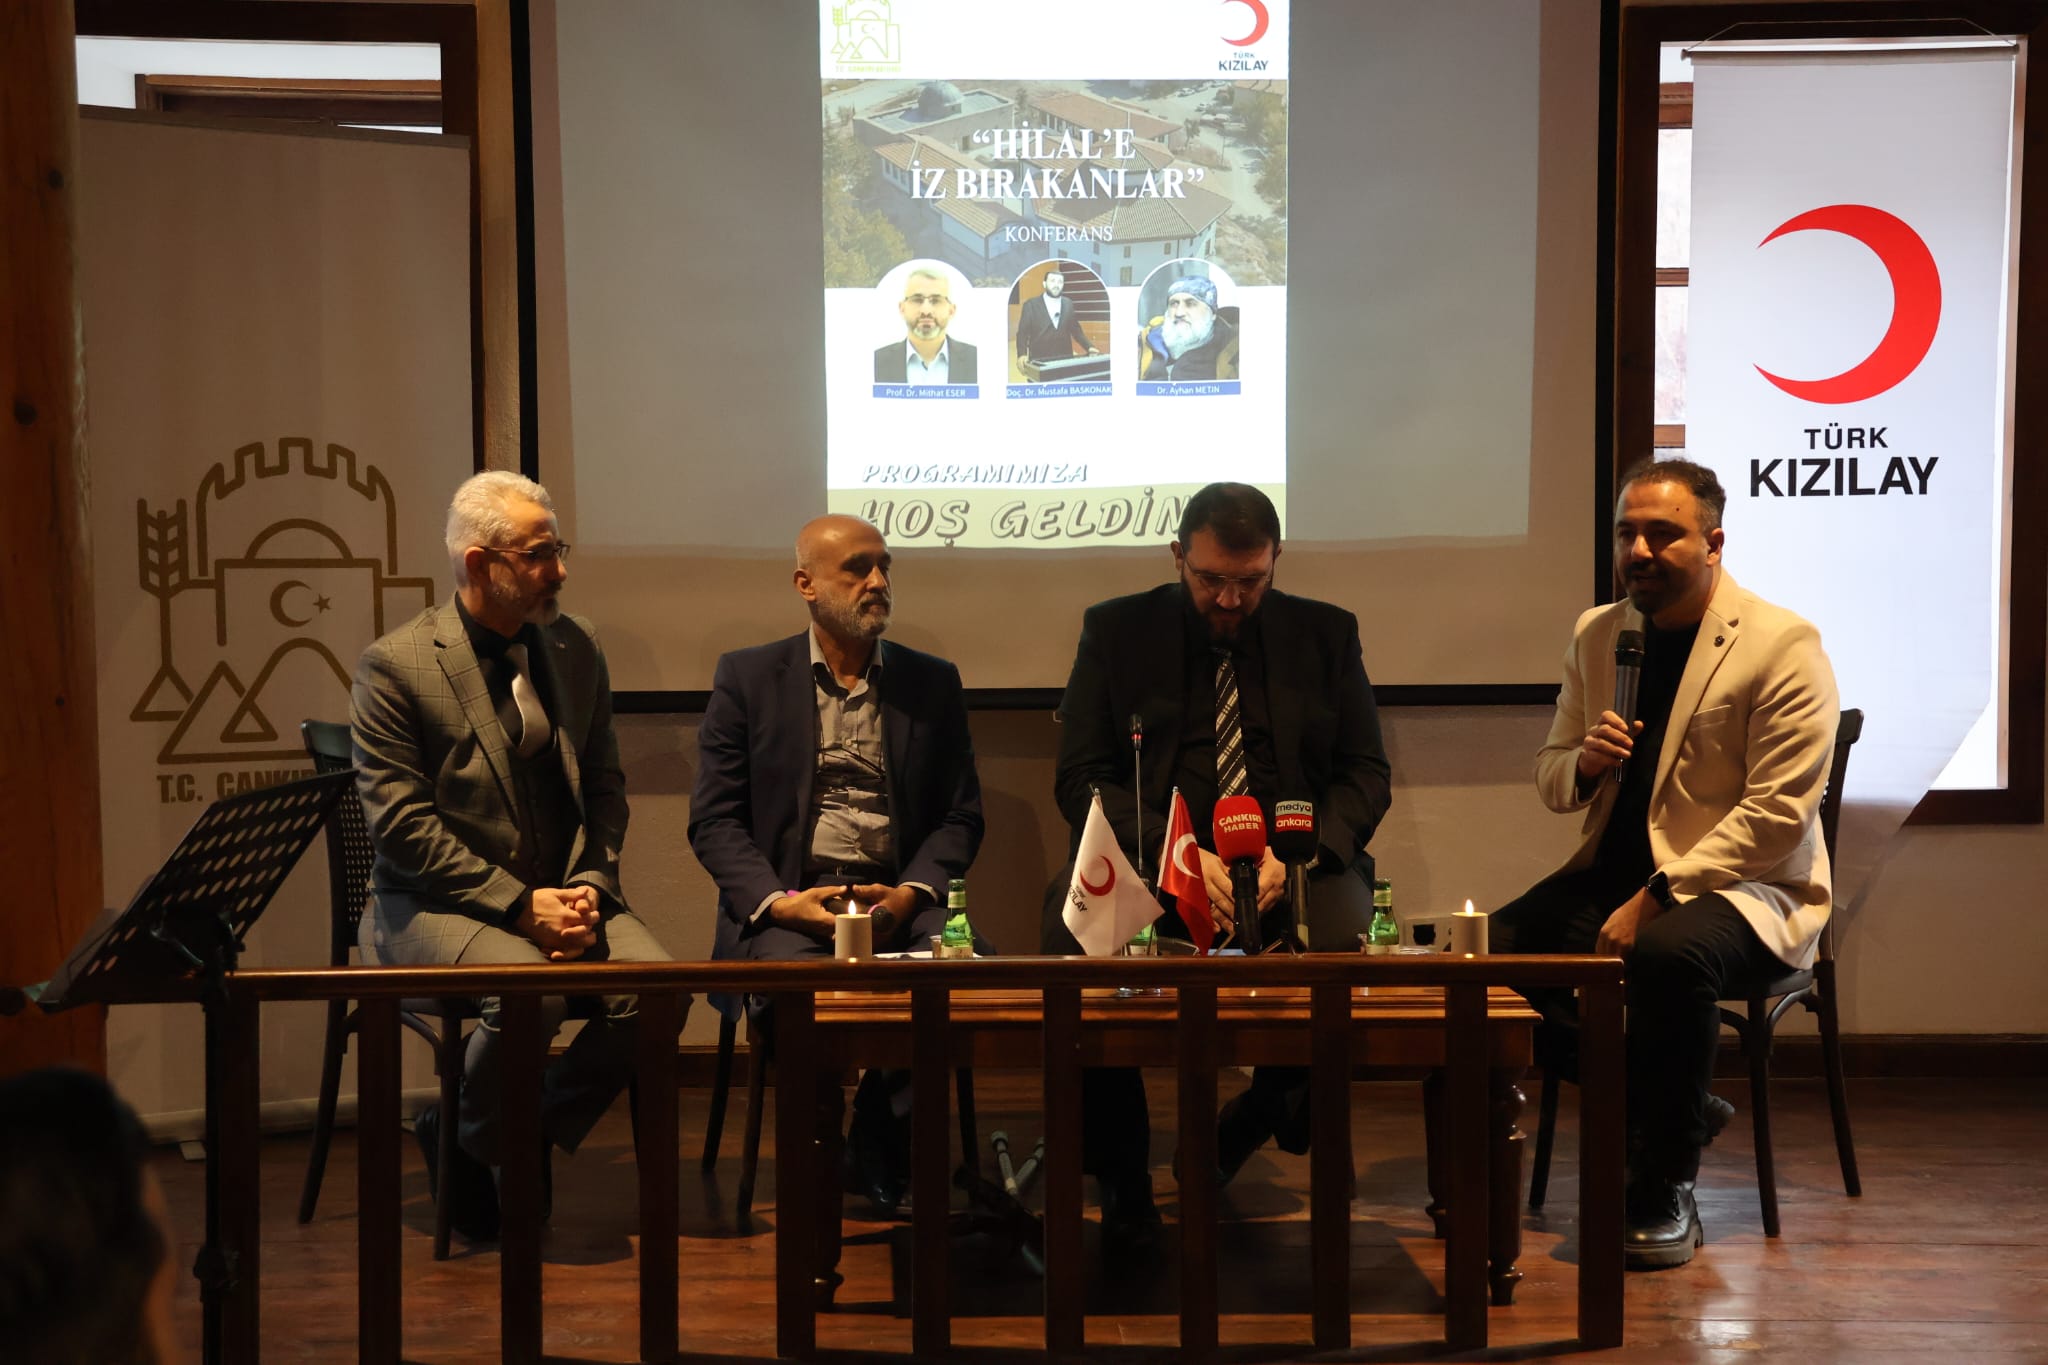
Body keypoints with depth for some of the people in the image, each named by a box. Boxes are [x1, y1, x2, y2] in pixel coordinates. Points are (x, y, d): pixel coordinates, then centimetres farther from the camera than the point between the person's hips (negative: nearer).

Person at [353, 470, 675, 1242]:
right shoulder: (395, 666, -10)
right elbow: (401, 825, -14)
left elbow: (605, 787, 12)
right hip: (437, 902, -5)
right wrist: (519, 905, -19)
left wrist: (589, 886, -6)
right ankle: (466, 1142, -1)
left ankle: (538, 1134, 4)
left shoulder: (575, 645, 8)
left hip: (561, 895, 5)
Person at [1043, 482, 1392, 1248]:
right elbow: (1081, 777, 0)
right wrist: (1173, 854, -18)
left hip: (1292, 865, 1)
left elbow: (1366, 774, 7)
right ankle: (1120, 1170, -10)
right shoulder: (1116, 631, 8)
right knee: (1073, 928, -34)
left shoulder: (1326, 635, 12)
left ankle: (1252, 1124, 1)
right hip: (1149, 861, -1)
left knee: (1350, 940, -32)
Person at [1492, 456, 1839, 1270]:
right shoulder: (1597, 633, 9)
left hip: (1745, 887, -6)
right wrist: (1583, 763, -11)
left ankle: (1664, 1192, -18)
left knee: (1668, 953, -38)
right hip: (1616, 872, 6)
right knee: (1491, 951, -17)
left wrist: (1654, 898, -23)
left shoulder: (1782, 646, -11)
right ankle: (1666, 1103, 1)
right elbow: (1550, 779, 15)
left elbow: (1777, 813, -17)